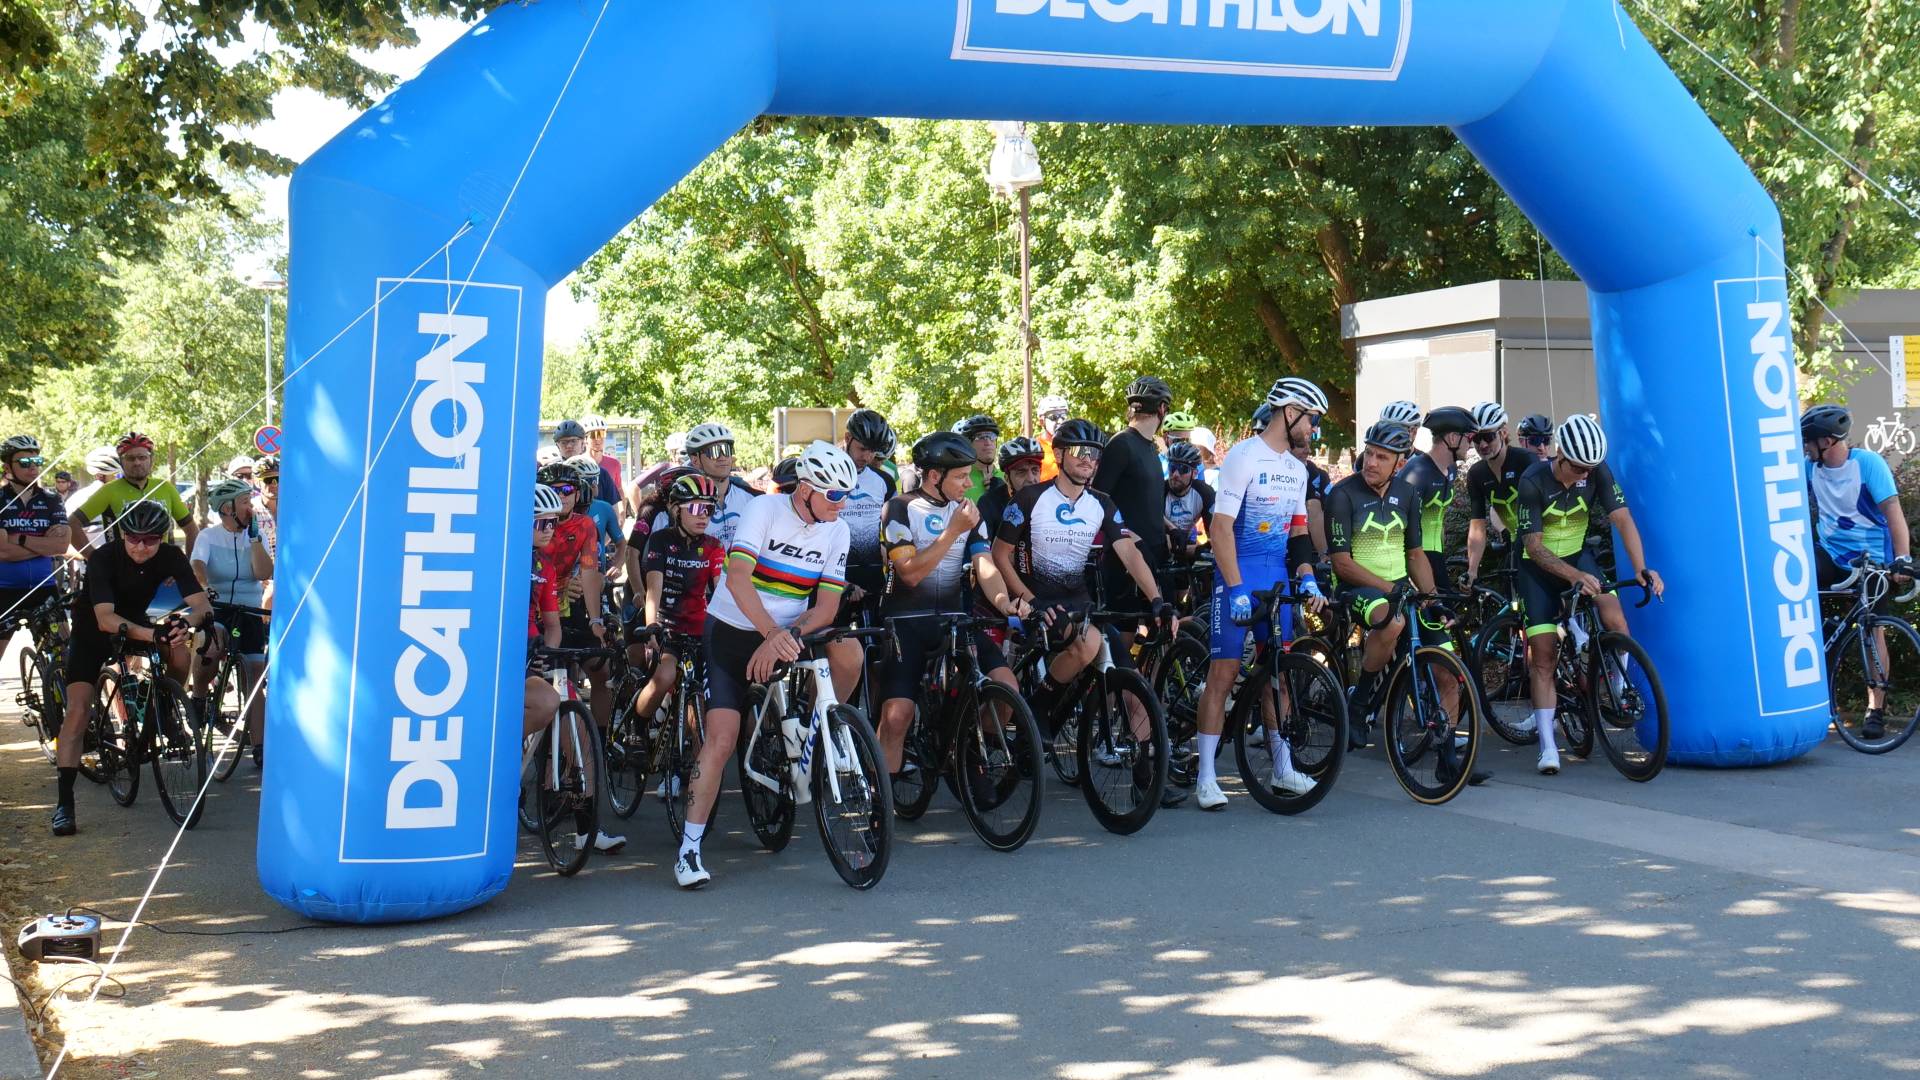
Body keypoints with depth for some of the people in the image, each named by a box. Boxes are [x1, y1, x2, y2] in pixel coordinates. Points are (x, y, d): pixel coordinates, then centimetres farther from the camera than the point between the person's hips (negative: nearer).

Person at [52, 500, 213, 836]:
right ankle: (64, 802, -16)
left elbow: (201, 603, -27)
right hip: (93, 632, -3)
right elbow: (105, 619, -40)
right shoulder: (103, 558, -29)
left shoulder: (171, 557, -20)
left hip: (137, 621, 3)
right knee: (78, 707, -17)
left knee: (179, 653, -27)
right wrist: (151, 634, -56)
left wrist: (188, 624, -51)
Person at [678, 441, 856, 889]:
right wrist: (772, 632, -39)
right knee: (722, 739, -15)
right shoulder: (764, 508, -15)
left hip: (785, 637, 5)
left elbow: (826, 607, -8)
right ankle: (689, 849, -10)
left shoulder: (836, 531, -3)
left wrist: (782, 640, -24)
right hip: (732, 633, -4)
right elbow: (738, 578, -26)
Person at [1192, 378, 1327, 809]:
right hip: (1238, 578, -7)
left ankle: (1282, 769, 20)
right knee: (1223, 672, -7)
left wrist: (1307, 578, 4)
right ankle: (1205, 777, -2)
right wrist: (1237, 590, -20)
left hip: (1278, 579, 7)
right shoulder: (1244, 457, -11)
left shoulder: (1297, 469, 13)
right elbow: (1220, 527, -16)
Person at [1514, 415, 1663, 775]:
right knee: (1543, 657, -7)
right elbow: (1533, 545, -23)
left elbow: (1622, 519, -20)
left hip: (1578, 556, 2)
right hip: (1539, 567, -2)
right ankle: (1547, 746, -3)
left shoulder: (1597, 472, -14)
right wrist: (1574, 576, -36)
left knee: (1614, 619, -26)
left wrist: (1641, 568, -35)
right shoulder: (1533, 482, -23)